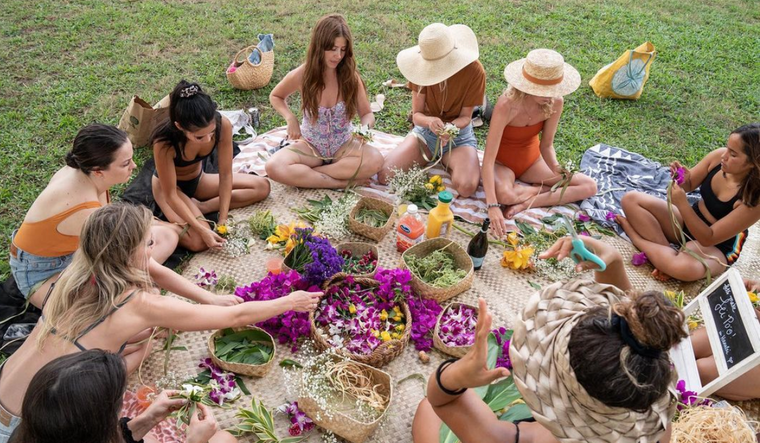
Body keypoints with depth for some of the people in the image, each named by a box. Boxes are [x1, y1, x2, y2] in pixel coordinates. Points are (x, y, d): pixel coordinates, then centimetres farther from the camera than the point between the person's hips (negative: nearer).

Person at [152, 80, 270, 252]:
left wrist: (223, 219, -23)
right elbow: (171, 195, -28)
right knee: (199, 241, -29)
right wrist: (202, 229, -35)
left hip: (198, 179, 5)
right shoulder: (164, 143, -38)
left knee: (262, 187, -4)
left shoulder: (223, 125, -29)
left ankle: (200, 207, -8)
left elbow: (225, 175, -19)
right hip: (169, 186, -5)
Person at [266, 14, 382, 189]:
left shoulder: (351, 76, -12)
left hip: (344, 146, 1)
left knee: (375, 160, -32)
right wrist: (291, 118, -14)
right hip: (311, 145, 0)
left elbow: (367, 114, -3)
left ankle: (304, 174, -20)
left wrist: (365, 127, -27)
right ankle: (345, 182, -23)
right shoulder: (301, 75, -14)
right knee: (274, 167, -30)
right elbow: (276, 96, 6)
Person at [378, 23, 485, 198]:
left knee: (466, 187, -32)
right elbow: (417, 114, -11)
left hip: (459, 133, -2)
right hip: (425, 131, 2)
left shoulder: (474, 71, -19)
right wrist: (430, 121, -35)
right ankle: (431, 158, 10)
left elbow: (465, 116, -11)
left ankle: (447, 163, 5)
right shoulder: (423, 67, -13)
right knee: (385, 175, -19)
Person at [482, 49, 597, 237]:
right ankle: (545, 191, -7)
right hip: (502, 162, -5)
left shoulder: (555, 103, -19)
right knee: (504, 195, -40)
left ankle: (526, 203, -16)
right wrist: (492, 206, -46)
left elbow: (546, 145, -7)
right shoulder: (507, 105, -34)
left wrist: (557, 169, -31)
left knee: (589, 186, -7)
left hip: (531, 160, 5)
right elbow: (488, 159, -37)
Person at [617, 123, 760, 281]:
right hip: (689, 220, 6)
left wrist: (682, 204, -35)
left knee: (685, 268, -41)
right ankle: (666, 251, -15)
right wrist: (682, 179, -22)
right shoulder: (718, 157, -15)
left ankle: (632, 230, -16)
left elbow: (708, 239, -27)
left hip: (716, 248, -6)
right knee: (631, 199, -9)